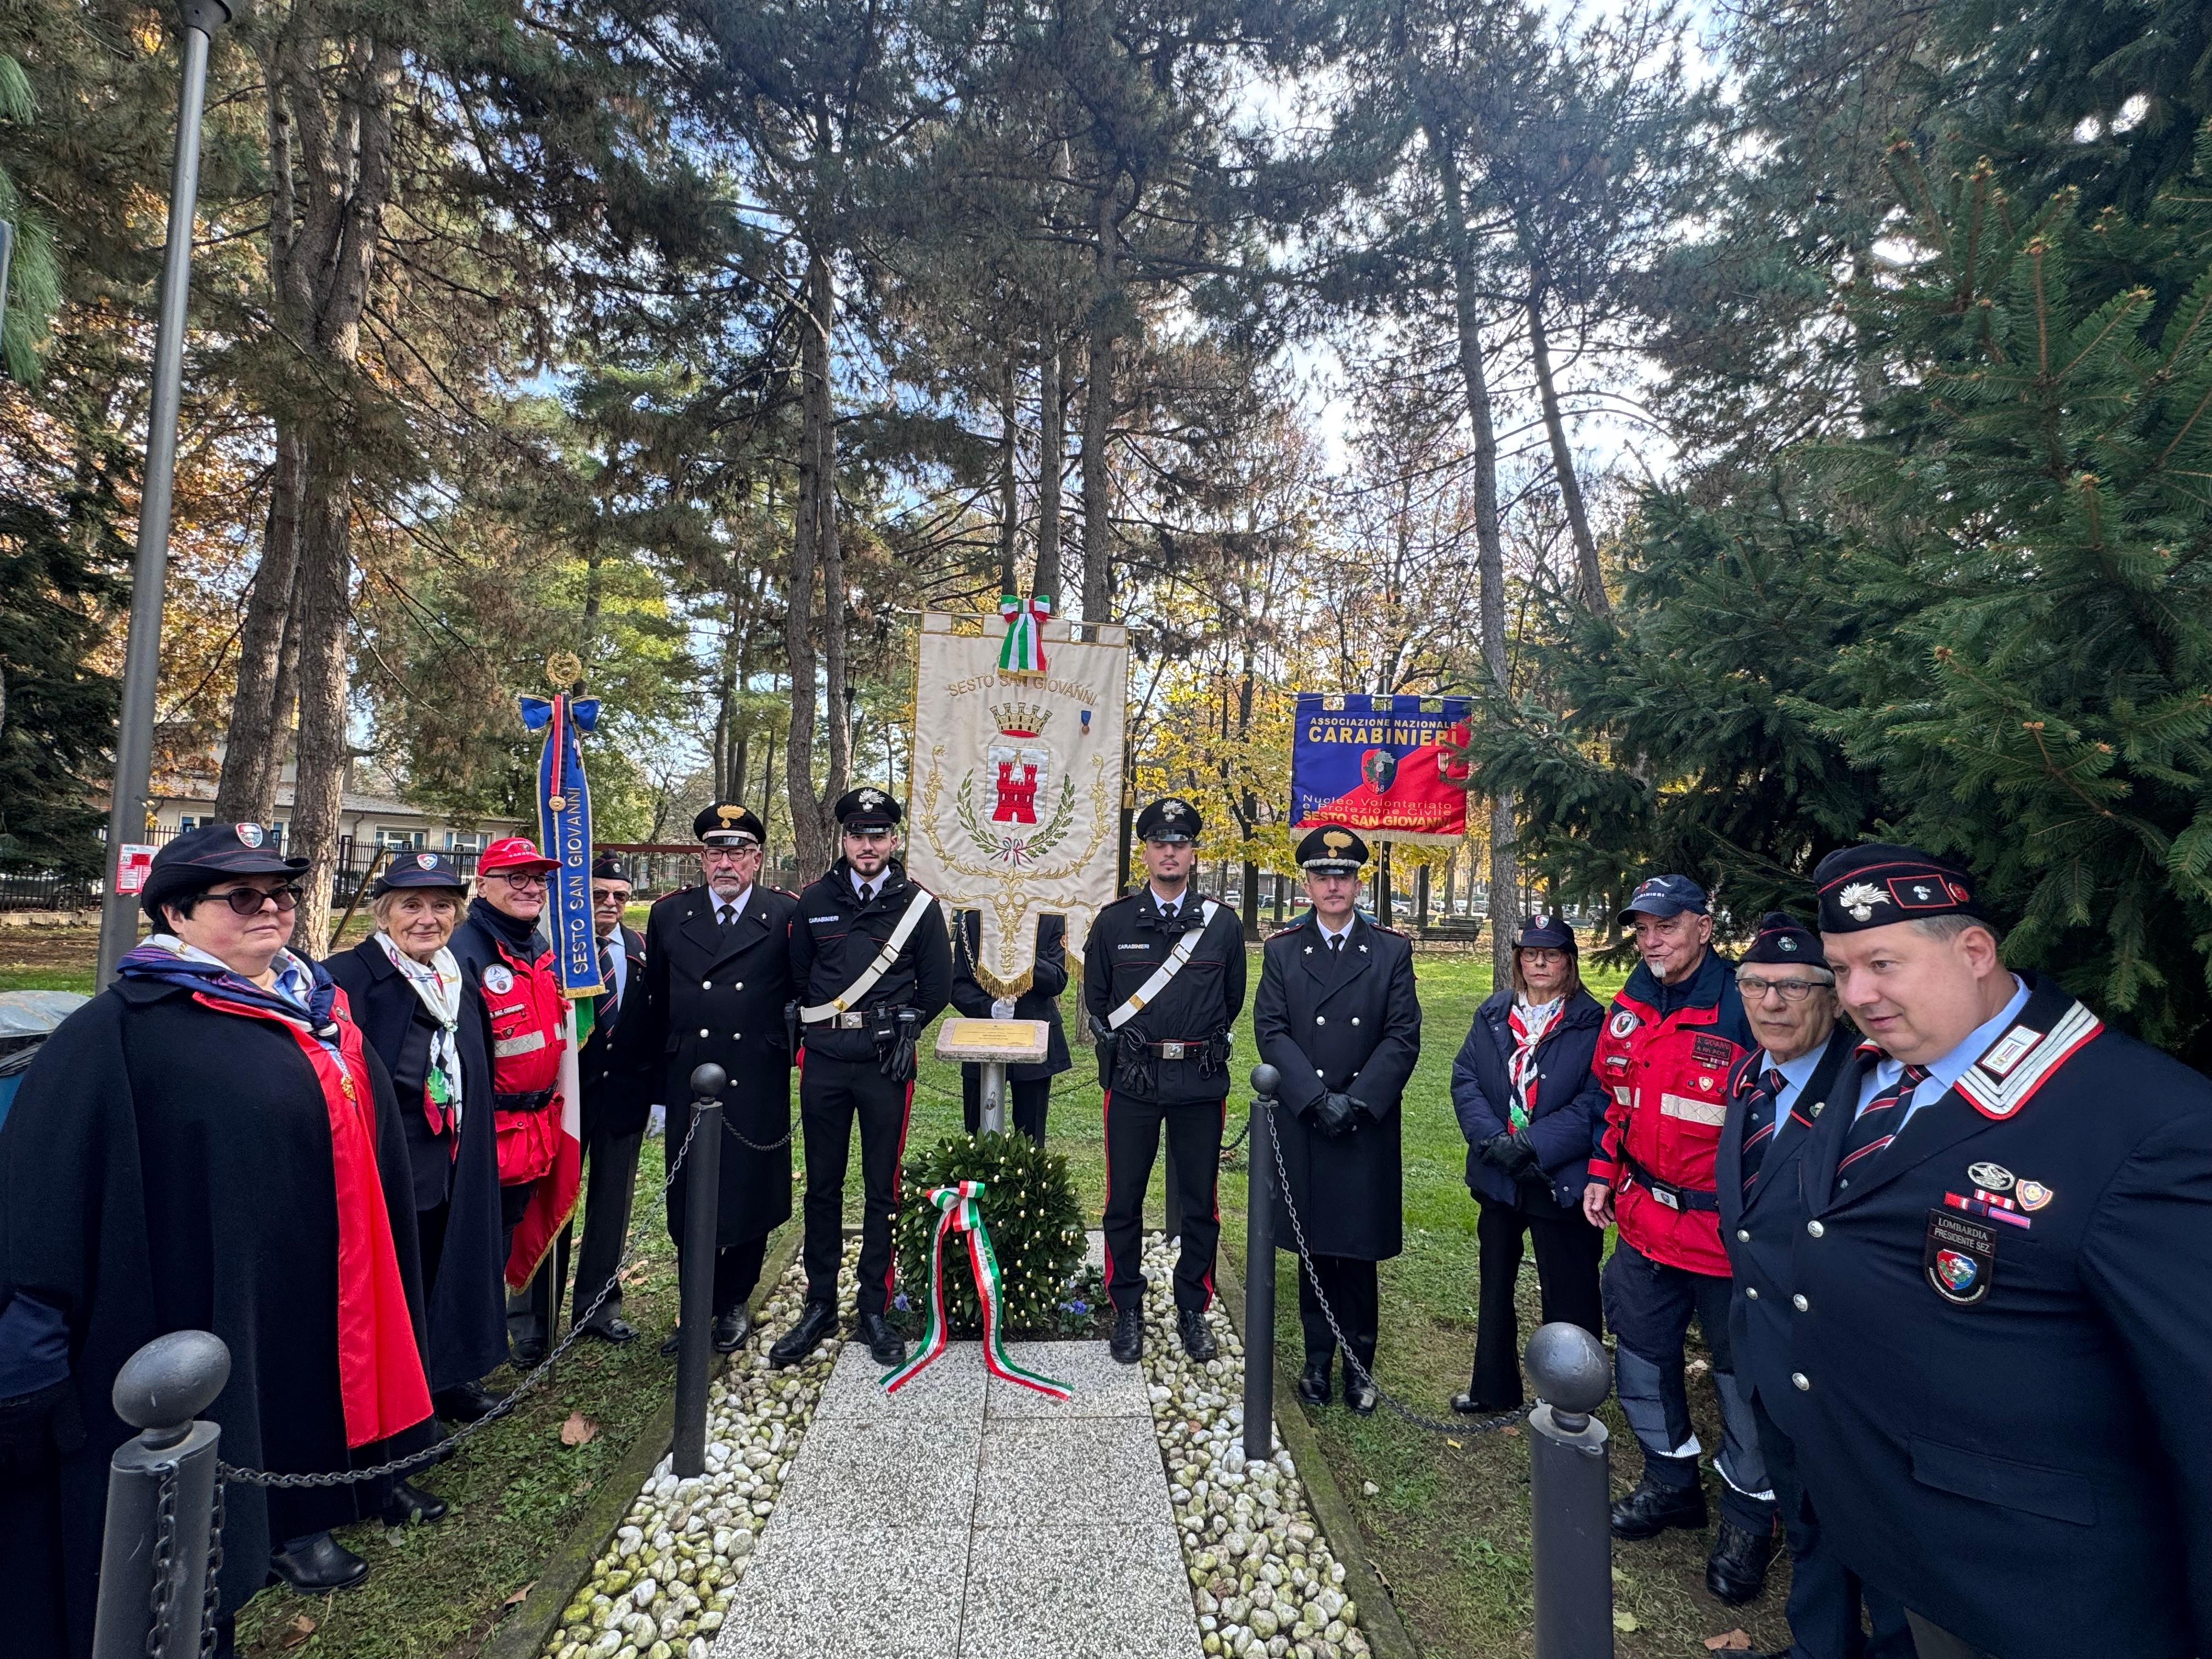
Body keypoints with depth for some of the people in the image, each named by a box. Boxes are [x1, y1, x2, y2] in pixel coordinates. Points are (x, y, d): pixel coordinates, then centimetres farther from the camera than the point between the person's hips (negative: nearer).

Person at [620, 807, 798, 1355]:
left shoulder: (787, 916, -2)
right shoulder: (668, 916, 7)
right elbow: (649, 1004, 11)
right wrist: (643, 1080, 12)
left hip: (758, 1088, -2)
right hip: (688, 1084, 2)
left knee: (751, 1196, 9)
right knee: (689, 1202, 10)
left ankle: (734, 1304, 32)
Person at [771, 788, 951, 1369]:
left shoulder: (918, 905, -1)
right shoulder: (815, 902, 5)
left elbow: (937, 986, 4)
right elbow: (797, 977, 13)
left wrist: (903, 1029, -1)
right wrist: (817, 1028, 6)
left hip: (886, 1065, -2)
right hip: (824, 1064, 2)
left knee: (882, 1190, 7)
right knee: (822, 1187, 11)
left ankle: (874, 1310, 21)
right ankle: (819, 1306, 26)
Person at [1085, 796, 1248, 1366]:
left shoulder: (1223, 923, 1)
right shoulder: (1114, 922, 1)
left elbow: (1233, 1000, 13)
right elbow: (1095, 1000, 11)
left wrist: (1203, 1048, 10)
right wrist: (1124, 1046, 5)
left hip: (1201, 1082, 1)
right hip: (1132, 1082, 0)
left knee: (1199, 1203, 10)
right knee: (1124, 1201, 7)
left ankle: (1193, 1311, 28)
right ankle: (1128, 1312, 25)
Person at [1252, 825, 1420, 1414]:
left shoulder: (1392, 951, 3)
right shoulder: (1282, 950, 4)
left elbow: (1404, 1036, -3)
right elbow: (1272, 1033, -3)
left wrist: (1356, 1100, -13)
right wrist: (1316, 1099, -14)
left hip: (1370, 1129, 0)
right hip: (1301, 1126, 1)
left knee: (1360, 1253, 7)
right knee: (1313, 1251, 11)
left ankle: (1359, 1364, 24)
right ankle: (1319, 1360, 27)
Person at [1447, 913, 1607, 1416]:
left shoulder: (1591, 1022, -7)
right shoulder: (1492, 1014, 4)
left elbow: (1595, 1103, -13)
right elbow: (1465, 1080, -1)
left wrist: (1533, 1145, -20)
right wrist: (1492, 1139, -15)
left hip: (1562, 1180, -4)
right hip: (1497, 1176, 5)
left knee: (1568, 1297, 7)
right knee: (1494, 1284, 19)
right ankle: (1494, 1389, 38)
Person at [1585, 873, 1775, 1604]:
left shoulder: (1746, 1009, -18)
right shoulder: (1629, 1008, 3)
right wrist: (1604, 1171, 10)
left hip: (1729, 1232, -6)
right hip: (1646, 1221, 7)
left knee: (1741, 1375, 10)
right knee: (1642, 1354, 19)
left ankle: (1748, 1520, 32)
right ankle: (1671, 1483, 40)